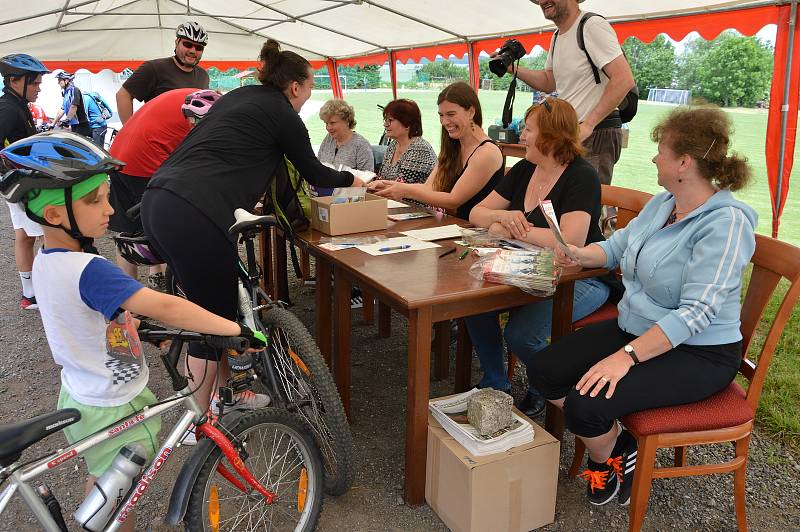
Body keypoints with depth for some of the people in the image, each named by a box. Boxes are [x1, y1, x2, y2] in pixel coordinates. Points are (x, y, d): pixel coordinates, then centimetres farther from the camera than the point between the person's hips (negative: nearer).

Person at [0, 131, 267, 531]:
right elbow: (164, 307, -41)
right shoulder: (88, 270, -33)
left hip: (78, 396, 8)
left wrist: (135, 323, 10)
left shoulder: (45, 263, -3)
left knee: (101, 486, 30)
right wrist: (237, 329, -39)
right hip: (110, 413, -8)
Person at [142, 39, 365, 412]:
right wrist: (350, 179, 30)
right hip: (194, 216, -9)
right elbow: (314, 174, 13)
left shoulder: (237, 96, 24)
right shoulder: (283, 114, 3)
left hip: (156, 200, 9)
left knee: (219, 303, 20)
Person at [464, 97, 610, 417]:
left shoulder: (581, 177, -16)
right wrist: (503, 216, -15)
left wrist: (512, 230, -19)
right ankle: (495, 384, 8)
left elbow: (571, 241, -30)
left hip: (581, 279, -7)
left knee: (520, 334, -26)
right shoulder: (524, 170, 7)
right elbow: (477, 213, 9)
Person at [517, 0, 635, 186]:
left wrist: (587, 125, -23)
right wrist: (513, 69, 7)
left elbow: (624, 80, -21)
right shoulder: (557, 38, 16)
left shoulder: (593, 25, -13)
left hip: (596, 134, -9)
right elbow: (548, 83, 23)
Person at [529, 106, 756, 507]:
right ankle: (614, 444, 17)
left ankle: (606, 458, 11)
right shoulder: (660, 204, 5)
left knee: (586, 403, -26)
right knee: (543, 371, -3)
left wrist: (626, 357, -32)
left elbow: (697, 312, -28)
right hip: (634, 328, 9)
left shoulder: (725, 222, -21)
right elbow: (619, 245, 20)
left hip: (696, 353, -8)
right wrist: (581, 255, -3)